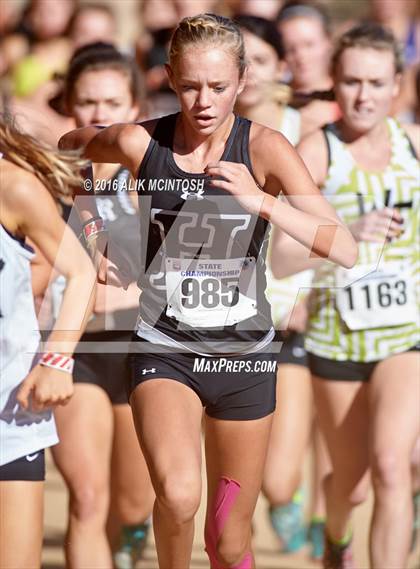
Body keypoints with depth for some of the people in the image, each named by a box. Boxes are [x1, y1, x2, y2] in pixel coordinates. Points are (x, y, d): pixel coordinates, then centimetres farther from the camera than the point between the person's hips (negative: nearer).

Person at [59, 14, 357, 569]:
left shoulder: (263, 148, -11)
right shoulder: (140, 143, -8)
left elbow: (345, 250, -21)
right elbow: (69, 145, 16)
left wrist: (260, 201, -31)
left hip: (244, 354, 1)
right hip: (164, 349, -1)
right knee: (178, 496, -28)